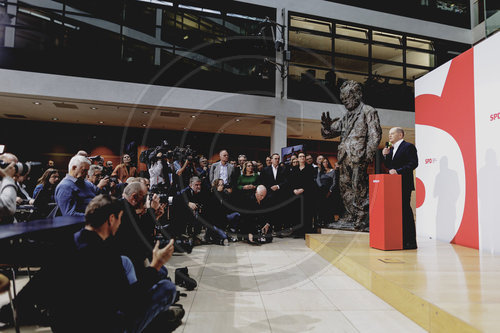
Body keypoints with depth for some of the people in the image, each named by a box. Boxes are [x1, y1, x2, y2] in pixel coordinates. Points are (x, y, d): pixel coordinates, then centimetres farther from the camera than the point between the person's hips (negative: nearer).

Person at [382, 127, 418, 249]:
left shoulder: (408, 147, -5)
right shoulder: (391, 149, 20)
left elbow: (413, 163, -15)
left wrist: (398, 171, -21)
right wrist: (386, 156, 4)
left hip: (404, 185, -8)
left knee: (405, 210, -7)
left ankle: (410, 241, 1)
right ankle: (401, 239, 18)